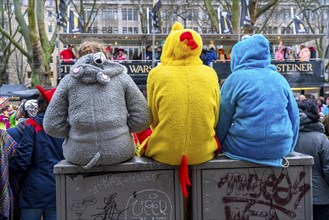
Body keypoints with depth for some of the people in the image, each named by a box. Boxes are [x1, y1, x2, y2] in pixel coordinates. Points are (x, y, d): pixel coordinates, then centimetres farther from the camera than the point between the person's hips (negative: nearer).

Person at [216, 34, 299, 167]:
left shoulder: (236, 78, -4)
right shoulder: (279, 78, 8)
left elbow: (222, 120, 1)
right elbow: (294, 116, 12)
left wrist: (219, 144, 15)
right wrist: (288, 147, 23)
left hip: (245, 148, -4)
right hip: (281, 148, 5)